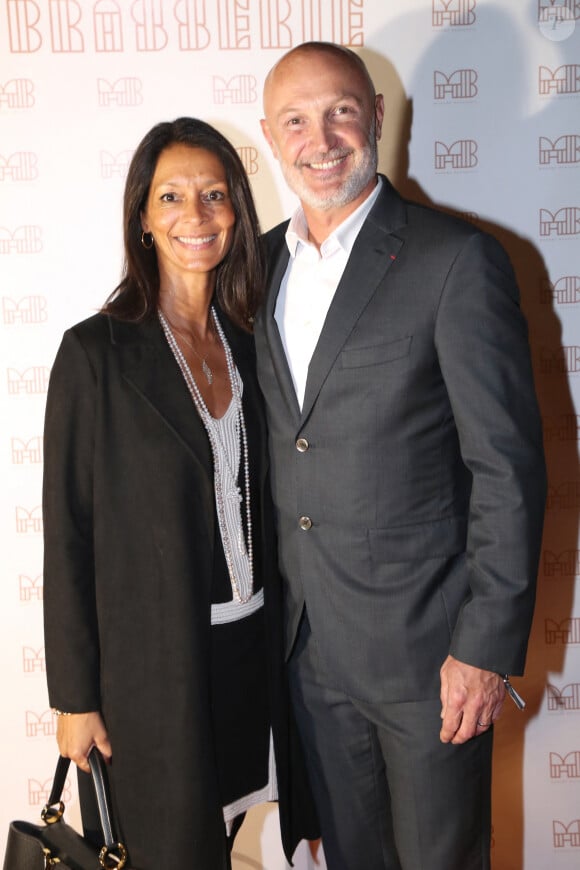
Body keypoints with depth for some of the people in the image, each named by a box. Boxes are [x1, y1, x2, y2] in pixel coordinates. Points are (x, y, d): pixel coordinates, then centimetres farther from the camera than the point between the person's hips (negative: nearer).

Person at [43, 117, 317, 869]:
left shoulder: (249, 347, 4)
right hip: (152, 664, -5)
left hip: (252, 647, 5)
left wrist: (286, 637, 10)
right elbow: (67, 531, -10)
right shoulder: (97, 353, -12)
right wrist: (76, 696, -9)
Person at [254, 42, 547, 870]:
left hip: (423, 639, -5)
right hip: (306, 642, 5)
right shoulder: (260, 265, 6)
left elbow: (508, 466, -14)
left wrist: (488, 646, -15)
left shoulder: (458, 260, -13)